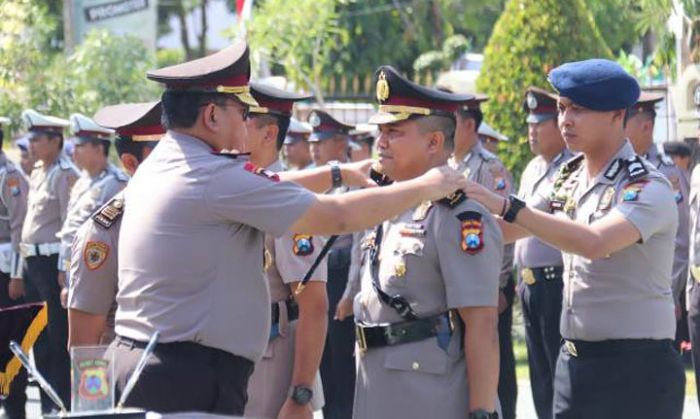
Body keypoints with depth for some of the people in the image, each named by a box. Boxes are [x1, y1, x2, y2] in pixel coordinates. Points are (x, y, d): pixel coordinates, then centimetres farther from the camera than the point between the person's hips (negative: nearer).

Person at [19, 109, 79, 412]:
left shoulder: (65, 174, -12)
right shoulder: (38, 173, 15)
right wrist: (26, 256, 17)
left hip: (52, 260, -9)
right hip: (34, 260, 9)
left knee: (58, 337, -5)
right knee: (39, 335, 12)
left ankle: (62, 404, 0)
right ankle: (48, 405, 19)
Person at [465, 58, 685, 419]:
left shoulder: (647, 187, -14)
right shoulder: (570, 179, 9)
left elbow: (595, 243, -31)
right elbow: (504, 231, 18)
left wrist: (507, 206, -32)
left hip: (634, 368, -7)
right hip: (575, 360, 7)